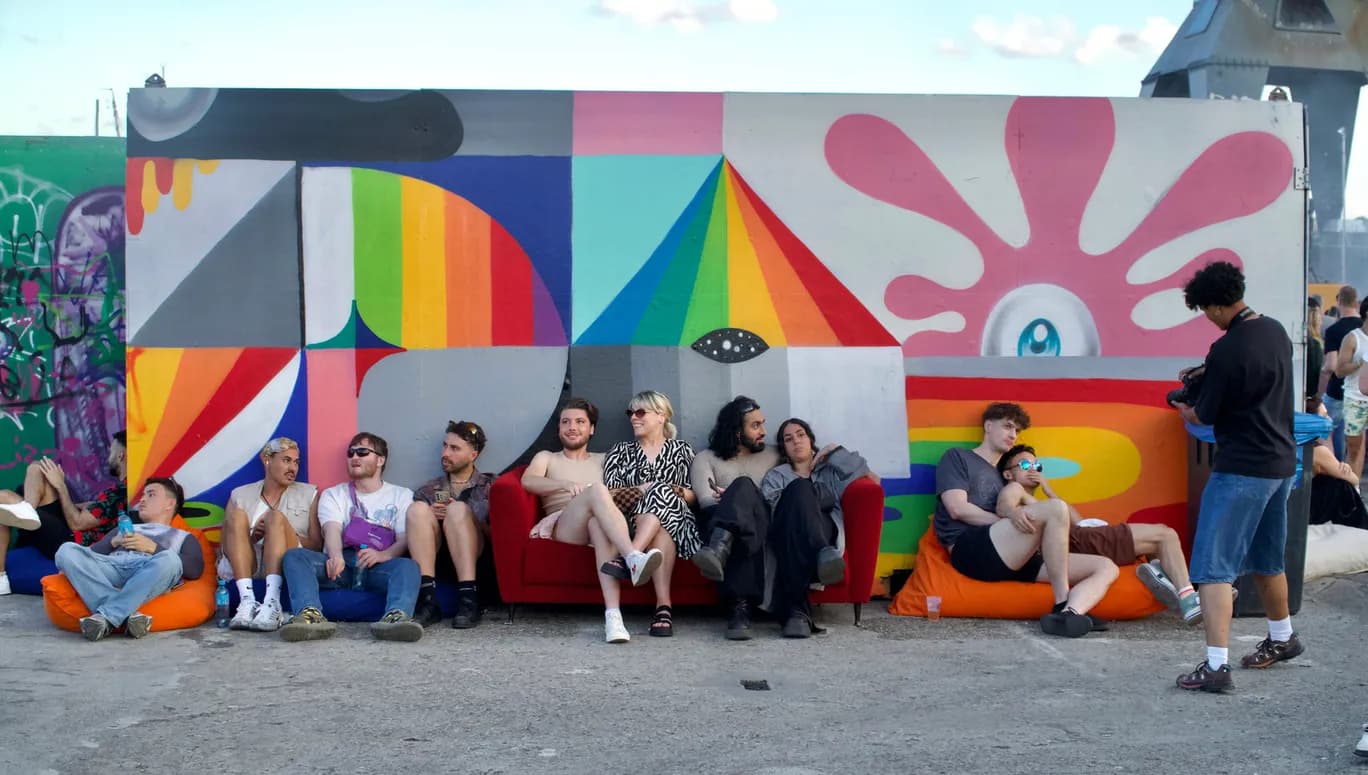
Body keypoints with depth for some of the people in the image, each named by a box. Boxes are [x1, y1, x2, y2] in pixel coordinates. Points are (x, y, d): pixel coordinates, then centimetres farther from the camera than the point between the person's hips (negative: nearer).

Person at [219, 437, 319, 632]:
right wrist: (251, 537, -11)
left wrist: (279, 534, -7)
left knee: (276, 517, -25)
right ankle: (247, 601, -40)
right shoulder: (240, 495, 17)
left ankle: (272, 603, -46)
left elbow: (317, 545, 8)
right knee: (237, 515, -21)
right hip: (243, 567, 1)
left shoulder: (309, 494, 17)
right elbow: (226, 545, 9)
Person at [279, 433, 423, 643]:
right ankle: (311, 615, -51)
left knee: (408, 565, -34)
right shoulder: (333, 495, 22)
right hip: (340, 563, 2)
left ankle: (396, 617, -62)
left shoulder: (401, 495, 19)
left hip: (378, 566, -2)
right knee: (294, 555, -25)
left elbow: (406, 538, 3)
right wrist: (336, 557, -24)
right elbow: (332, 529, 1)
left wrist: (383, 555, -22)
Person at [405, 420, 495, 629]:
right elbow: (414, 526, 16)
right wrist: (428, 517, -4)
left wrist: (464, 518, -7)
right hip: (435, 555, 2)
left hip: (476, 555, -2)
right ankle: (428, 600, -35)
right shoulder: (428, 489, 22)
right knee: (417, 509, -22)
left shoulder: (490, 486, 15)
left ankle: (468, 598, -39)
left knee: (459, 509, -27)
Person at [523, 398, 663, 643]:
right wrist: (566, 484, -18)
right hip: (561, 526, -1)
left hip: (599, 523, 1)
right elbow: (528, 481, 1)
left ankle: (613, 616, -61)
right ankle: (634, 559, -58)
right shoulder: (546, 457, 25)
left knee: (598, 522, -41)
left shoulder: (603, 460, 33)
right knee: (596, 489, -34)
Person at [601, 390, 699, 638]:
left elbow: (694, 496, 12)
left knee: (661, 491, -34)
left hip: (677, 521, 0)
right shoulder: (621, 451, 22)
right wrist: (638, 490, -9)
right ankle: (663, 605, -51)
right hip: (633, 519, 0)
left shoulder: (681, 450, 19)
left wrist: (678, 492, -10)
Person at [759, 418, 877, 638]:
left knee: (800, 490, -35)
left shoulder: (830, 470, 36)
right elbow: (767, 506, 10)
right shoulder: (776, 476, 35)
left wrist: (835, 451, 17)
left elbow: (872, 479, 13)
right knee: (799, 487, -35)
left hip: (824, 532, 0)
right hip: (786, 535, 0)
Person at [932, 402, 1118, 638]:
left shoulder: (1001, 476, 35)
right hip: (970, 550, -8)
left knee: (1106, 567, -8)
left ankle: (1067, 615, -39)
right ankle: (1062, 604, -25)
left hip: (1012, 558, 8)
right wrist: (1011, 520, -2)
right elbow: (957, 509, -2)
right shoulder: (957, 457, 14)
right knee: (1055, 508, -28)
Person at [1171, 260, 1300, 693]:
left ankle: (1216, 666, -12)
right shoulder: (1276, 332, 6)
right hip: (1281, 463, 9)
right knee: (1266, 559, 25)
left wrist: (1185, 411, 11)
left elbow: (1206, 416, -10)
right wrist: (1206, 378, 16)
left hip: (1241, 469, -9)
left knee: (1214, 567, -7)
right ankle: (1282, 639, 41)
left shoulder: (1227, 351, -20)